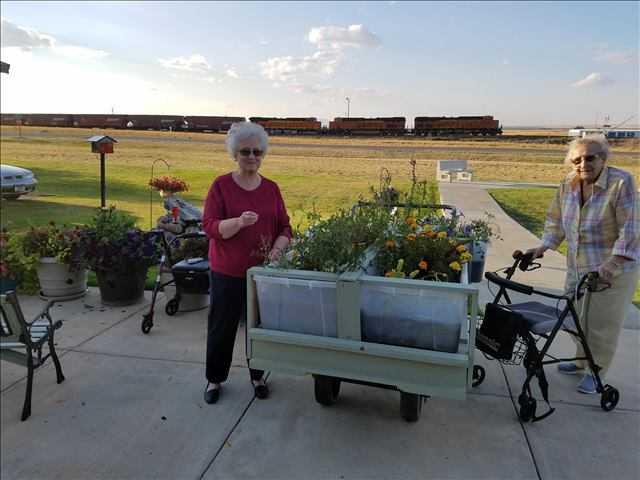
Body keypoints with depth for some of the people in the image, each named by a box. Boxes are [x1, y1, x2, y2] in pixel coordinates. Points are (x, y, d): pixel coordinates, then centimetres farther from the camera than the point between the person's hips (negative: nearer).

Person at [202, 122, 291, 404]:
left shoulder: (271, 188, 6)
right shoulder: (221, 185, -4)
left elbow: (284, 227, 7)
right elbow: (209, 226, -11)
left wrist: (277, 248, -13)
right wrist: (238, 222, -28)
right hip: (227, 272, -2)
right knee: (222, 327, 9)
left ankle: (258, 376, 32)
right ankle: (214, 379, 29)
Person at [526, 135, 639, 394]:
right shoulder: (568, 184, 0)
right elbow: (556, 219, 9)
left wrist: (614, 262, -30)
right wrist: (543, 247, -1)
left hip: (613, 268, -6)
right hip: (577, 266, 6)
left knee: (603, 323, 4)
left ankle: (595, 372, 21)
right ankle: (582, 360, 37)